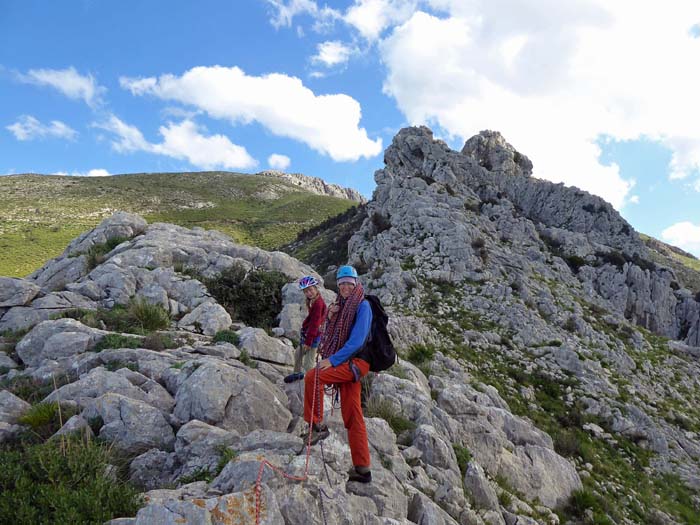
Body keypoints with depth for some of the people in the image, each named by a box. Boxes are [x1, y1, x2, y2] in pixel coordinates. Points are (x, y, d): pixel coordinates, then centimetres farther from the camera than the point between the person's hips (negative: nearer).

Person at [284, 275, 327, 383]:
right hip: (307, 333, 10)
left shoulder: (318, 303, -25)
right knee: (298, 354, 27)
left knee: (308, 364, -6)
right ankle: (297, 373, 49)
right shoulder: (311, 301, 6)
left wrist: (308, 342, -22)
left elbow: (315, 323, -25)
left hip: (313, 335, -10)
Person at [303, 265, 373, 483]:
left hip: (356, 362, -8)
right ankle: (362, 469, 13)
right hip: (346, 365, 8)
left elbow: (357, 340, -17)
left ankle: (317, 425, -10)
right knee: (352, 418, 7)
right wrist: (330, 318, 0)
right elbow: (330, 337, 18)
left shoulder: (362, 306, -7)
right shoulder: (341, 306, 17)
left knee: (312, 376, -24)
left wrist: (333, 360, -21)